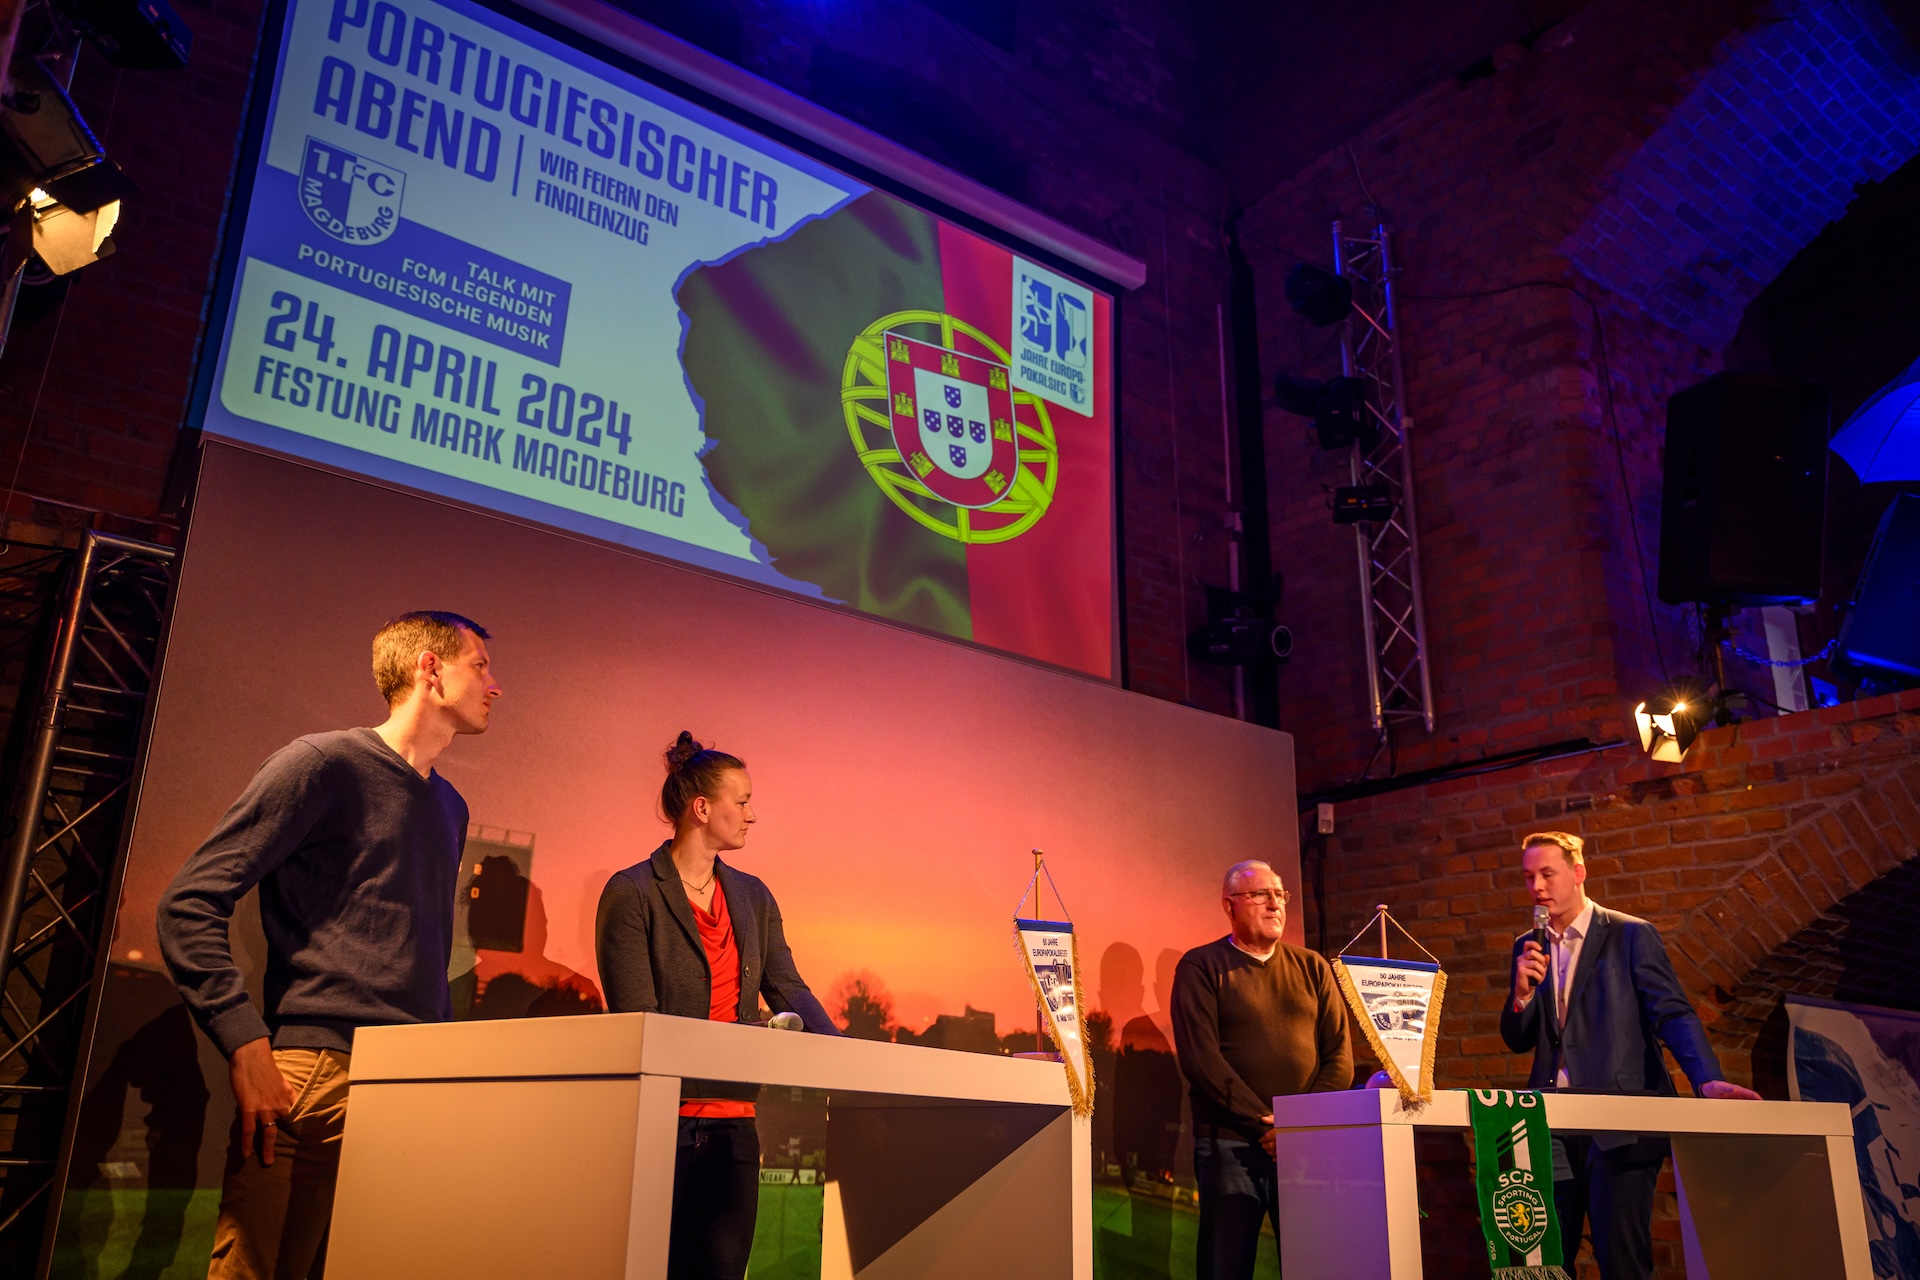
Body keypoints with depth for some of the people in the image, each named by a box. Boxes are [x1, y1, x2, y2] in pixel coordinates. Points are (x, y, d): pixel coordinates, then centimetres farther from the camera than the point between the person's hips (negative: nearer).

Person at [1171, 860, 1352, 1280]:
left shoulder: (1312, 968, 14)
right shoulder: (1201, 968, 2)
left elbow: (1340, 1057, 7)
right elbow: (1200, 1058, -9)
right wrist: (1263, 1123, -14)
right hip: (1230, 1146, -3)